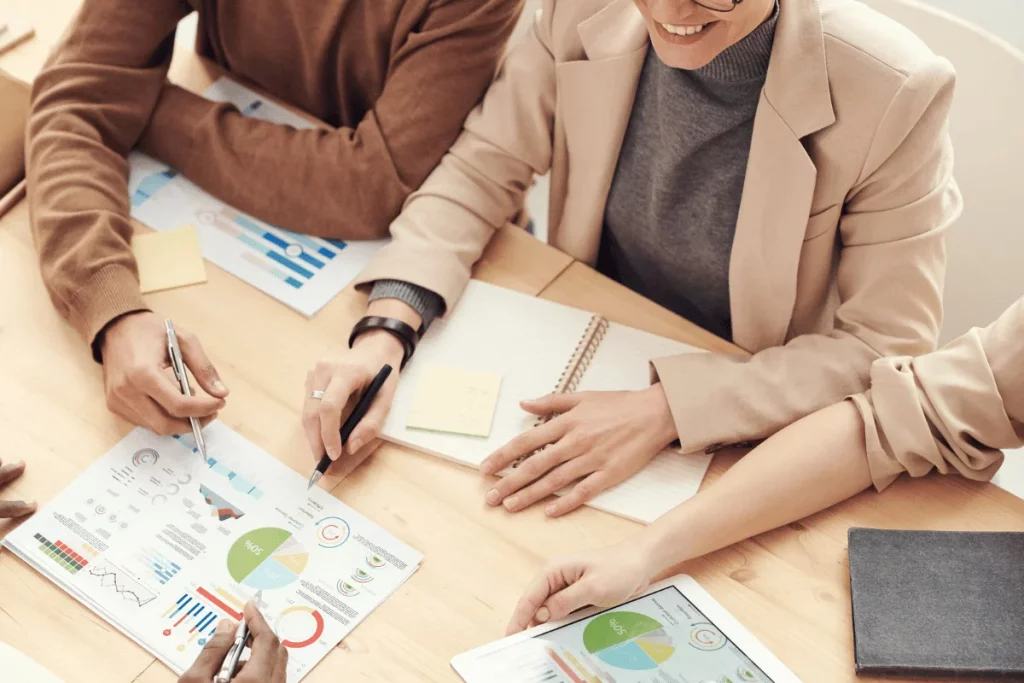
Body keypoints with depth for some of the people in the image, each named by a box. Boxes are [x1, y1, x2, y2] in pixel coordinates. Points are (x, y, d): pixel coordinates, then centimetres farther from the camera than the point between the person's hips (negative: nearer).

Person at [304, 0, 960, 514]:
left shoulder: (896, 92, -24)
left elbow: (888, 347, -19)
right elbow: (481, 169, -5)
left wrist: (667, 410, -29)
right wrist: (384, 331, -21)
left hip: (749, 438, -3)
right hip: (586, 376, 4)